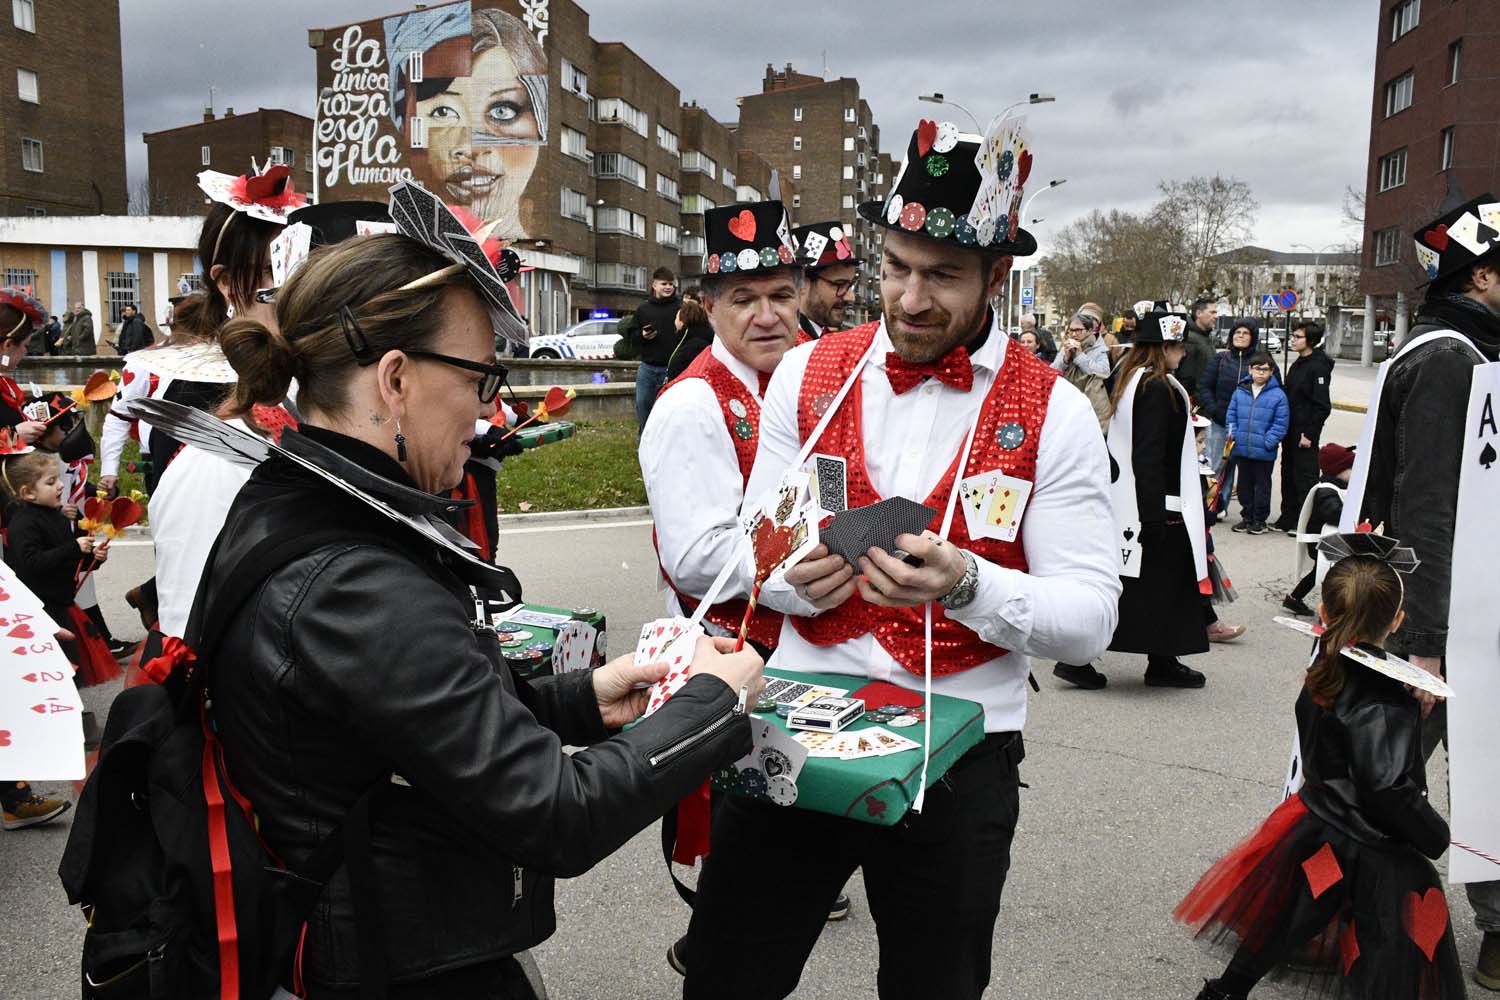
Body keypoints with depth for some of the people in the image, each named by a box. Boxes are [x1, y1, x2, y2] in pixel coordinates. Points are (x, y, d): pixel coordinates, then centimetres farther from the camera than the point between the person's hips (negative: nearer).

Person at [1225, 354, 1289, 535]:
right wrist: (1233, 435, -2)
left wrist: (1268, 442, -15)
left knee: (1262, 485, 8)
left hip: (1264, 452, -4)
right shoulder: (1240, 392, 2)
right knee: (1244, 484, 14)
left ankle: (1260, 520, 19)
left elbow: (1281, 423, -8)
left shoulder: (1278, 395, -8)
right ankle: (1247, 517, 27)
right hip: (1241, 449, 4)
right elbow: (1231, 416, 9)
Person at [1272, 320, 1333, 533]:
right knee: (1288, 474, 13)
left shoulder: (1318, 367, -13)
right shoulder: (1296, 365, 14)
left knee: (1305, 477, -2)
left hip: (1305, 433, -9)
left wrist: (1309, 433, -19)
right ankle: (1288, 518, 22)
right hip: (1290, 432, 9)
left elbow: (1322, 405, -17)